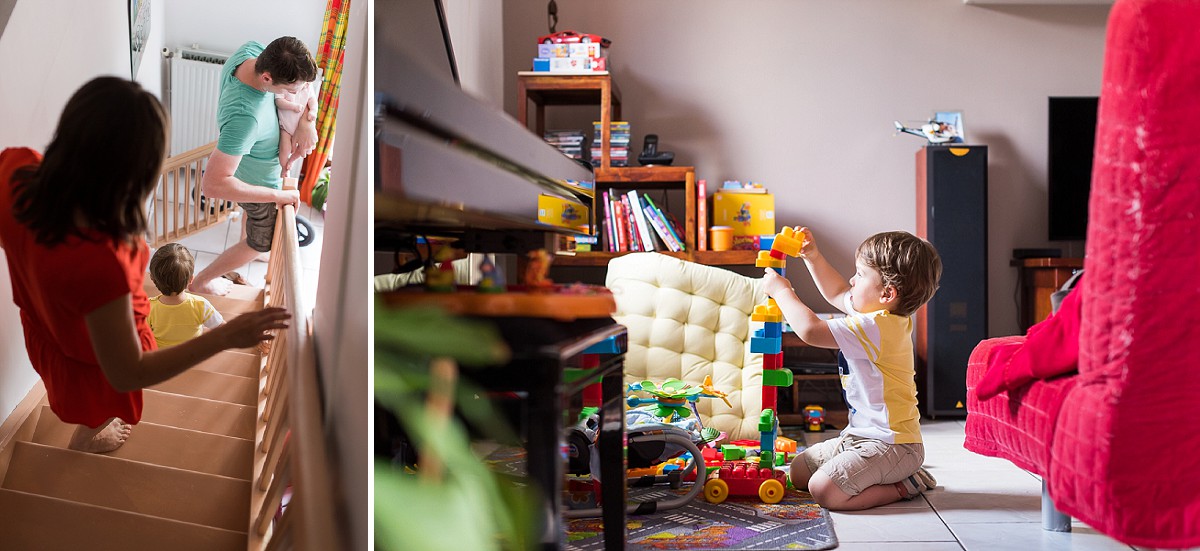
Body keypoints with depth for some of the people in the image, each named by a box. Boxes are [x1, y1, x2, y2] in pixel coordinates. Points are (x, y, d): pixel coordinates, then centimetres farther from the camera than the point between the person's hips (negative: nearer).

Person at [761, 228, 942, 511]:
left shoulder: (874, 327, -24)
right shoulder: (887, 318, 9)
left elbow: (810, 330, -26)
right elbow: (837, 293, 27)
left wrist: (781, 290, -13)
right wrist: (812, 257, 19)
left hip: (892, 444, -11)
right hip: (861, 434, 11)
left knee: (824, 490, -27)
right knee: (799, 471, 15)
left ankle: (904, 486, -6)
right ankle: (900, 474, 13)